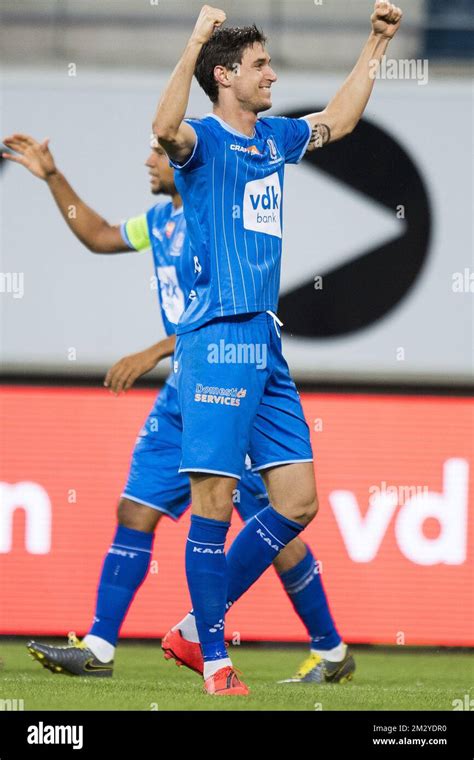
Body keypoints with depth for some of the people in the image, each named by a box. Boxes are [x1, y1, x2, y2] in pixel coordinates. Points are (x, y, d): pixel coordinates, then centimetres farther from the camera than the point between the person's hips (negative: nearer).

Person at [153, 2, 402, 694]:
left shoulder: (274, 139, 18)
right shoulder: (204, 140, -5)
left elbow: (338, 121, 35)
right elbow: (166, 128, -30)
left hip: (267, 341, 8)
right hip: (216, 338, -8)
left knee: (298, 500, 5)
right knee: (214, 501, -8)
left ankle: (201, 626, 15)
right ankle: (214, 661, -2)